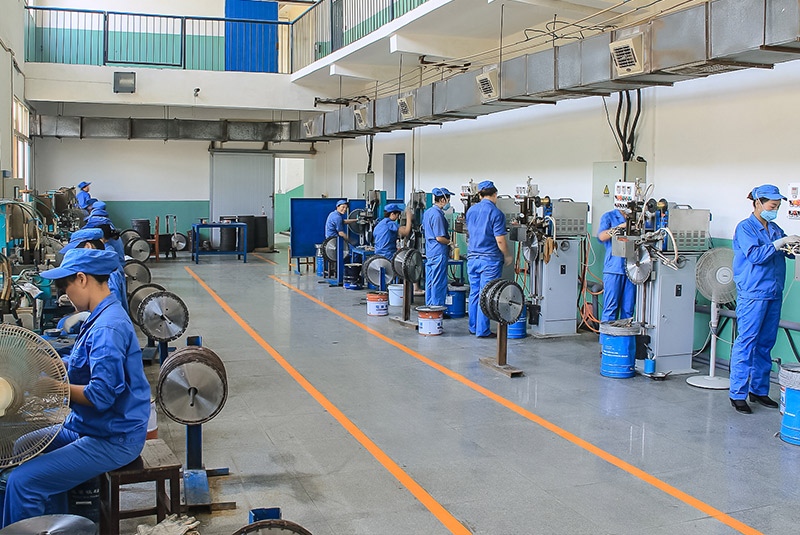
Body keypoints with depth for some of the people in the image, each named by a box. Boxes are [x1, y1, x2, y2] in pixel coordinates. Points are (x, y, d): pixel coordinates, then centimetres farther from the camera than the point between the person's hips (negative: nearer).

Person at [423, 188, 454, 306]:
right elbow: (439, 238, -21)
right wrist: (451, 242, -6)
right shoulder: (437, 215, -18)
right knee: (439, 283, -4)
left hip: (429, 252, 10)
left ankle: (429, 306, 20)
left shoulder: (427, 212, 13)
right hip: (439, 253, -10)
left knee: (429, 282, 14)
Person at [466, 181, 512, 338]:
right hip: (490, 258, -6)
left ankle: (473, 327, 21)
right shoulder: (496, 213, -12)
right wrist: (507, 256, 0)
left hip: (472, 257, 6)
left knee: (474, 293, 14)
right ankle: (482, 330, 2)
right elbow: (500, 240, -14)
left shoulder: (471, 211, 8)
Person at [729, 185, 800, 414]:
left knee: (765, 344, 11)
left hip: (773, 294, 7)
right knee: (746, 343, -6)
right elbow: (754, 255, -17)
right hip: (752, 294, -7)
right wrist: (781, 242, -20)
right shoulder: (745, 227, -5)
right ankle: (737, 394, -1)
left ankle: (759, 390, 21)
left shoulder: (774, 229, 14)